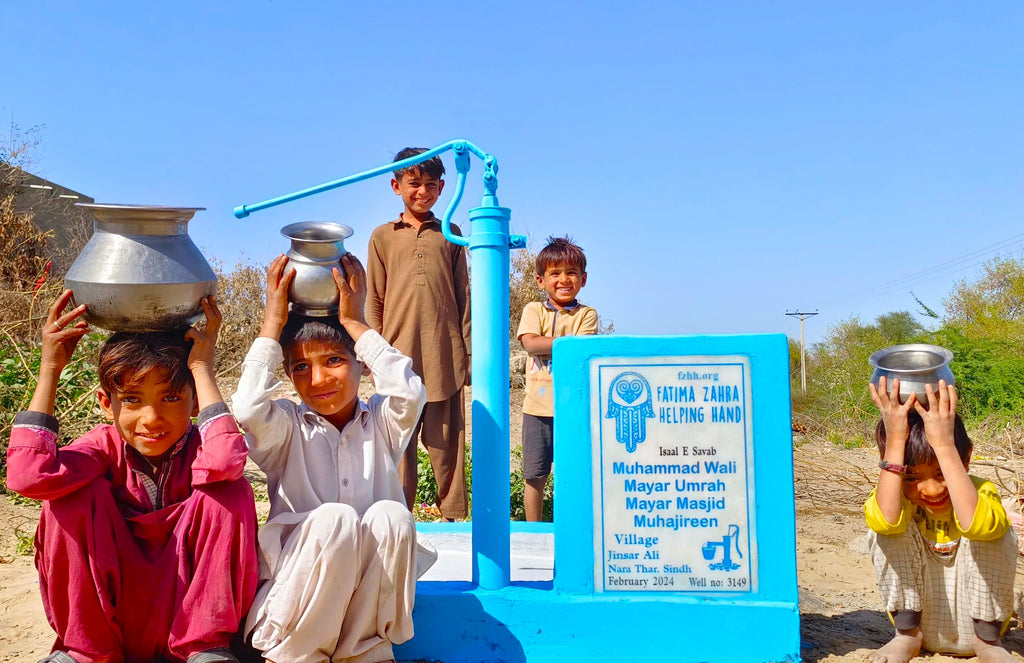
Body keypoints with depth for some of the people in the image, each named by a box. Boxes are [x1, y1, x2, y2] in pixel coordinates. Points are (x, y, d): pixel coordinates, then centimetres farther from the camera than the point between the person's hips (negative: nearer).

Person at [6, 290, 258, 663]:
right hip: (111, 610, 2)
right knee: (76, 493, -19)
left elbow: (224, 459, -41)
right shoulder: (107, 446, -8)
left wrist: (201, 367, -31)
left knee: (228, 490, -25)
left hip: (186, 608, -2)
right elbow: (28, 475, -28)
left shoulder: (198, 446, -14)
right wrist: (50, 369, -23)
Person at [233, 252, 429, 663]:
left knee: (389, 515, -28)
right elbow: (247, 409, -17)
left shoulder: (381, 422, 9)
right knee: (333, 518, -31)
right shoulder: (287, 429, 5)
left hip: (369, 596, 2)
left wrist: (354, 322, -7)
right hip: (294, 605, -1)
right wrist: (273, 322, -8)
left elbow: (410, 391, -14)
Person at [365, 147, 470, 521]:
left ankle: (453, 515, 13)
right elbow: (374, 301, 9)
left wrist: (468, 351, 7)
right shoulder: (383, 237, 10)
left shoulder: (450, 235, 12)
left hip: (445, 356, 0)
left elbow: (463, 297, 12)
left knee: (446, 440, 4)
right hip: (399, 354, 0)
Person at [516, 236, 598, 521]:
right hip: (538, 405, 1)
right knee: (535, 475, 7)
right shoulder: (534, 310, 7)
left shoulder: (587, 314, 5)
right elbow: (529, 342, -11)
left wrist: (546, 346, -15)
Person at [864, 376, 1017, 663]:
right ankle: (908, 634, -7)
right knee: (889, 531, -24)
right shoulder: (897, 494, -16)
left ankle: (987, 639, -7)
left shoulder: (982, 492, -19)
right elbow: (884, 518, -44)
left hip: (974, 624, -1)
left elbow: (974, 523, -47)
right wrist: (895, 440, -42)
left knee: (994, 533, -26)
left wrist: (944, 443, -47)